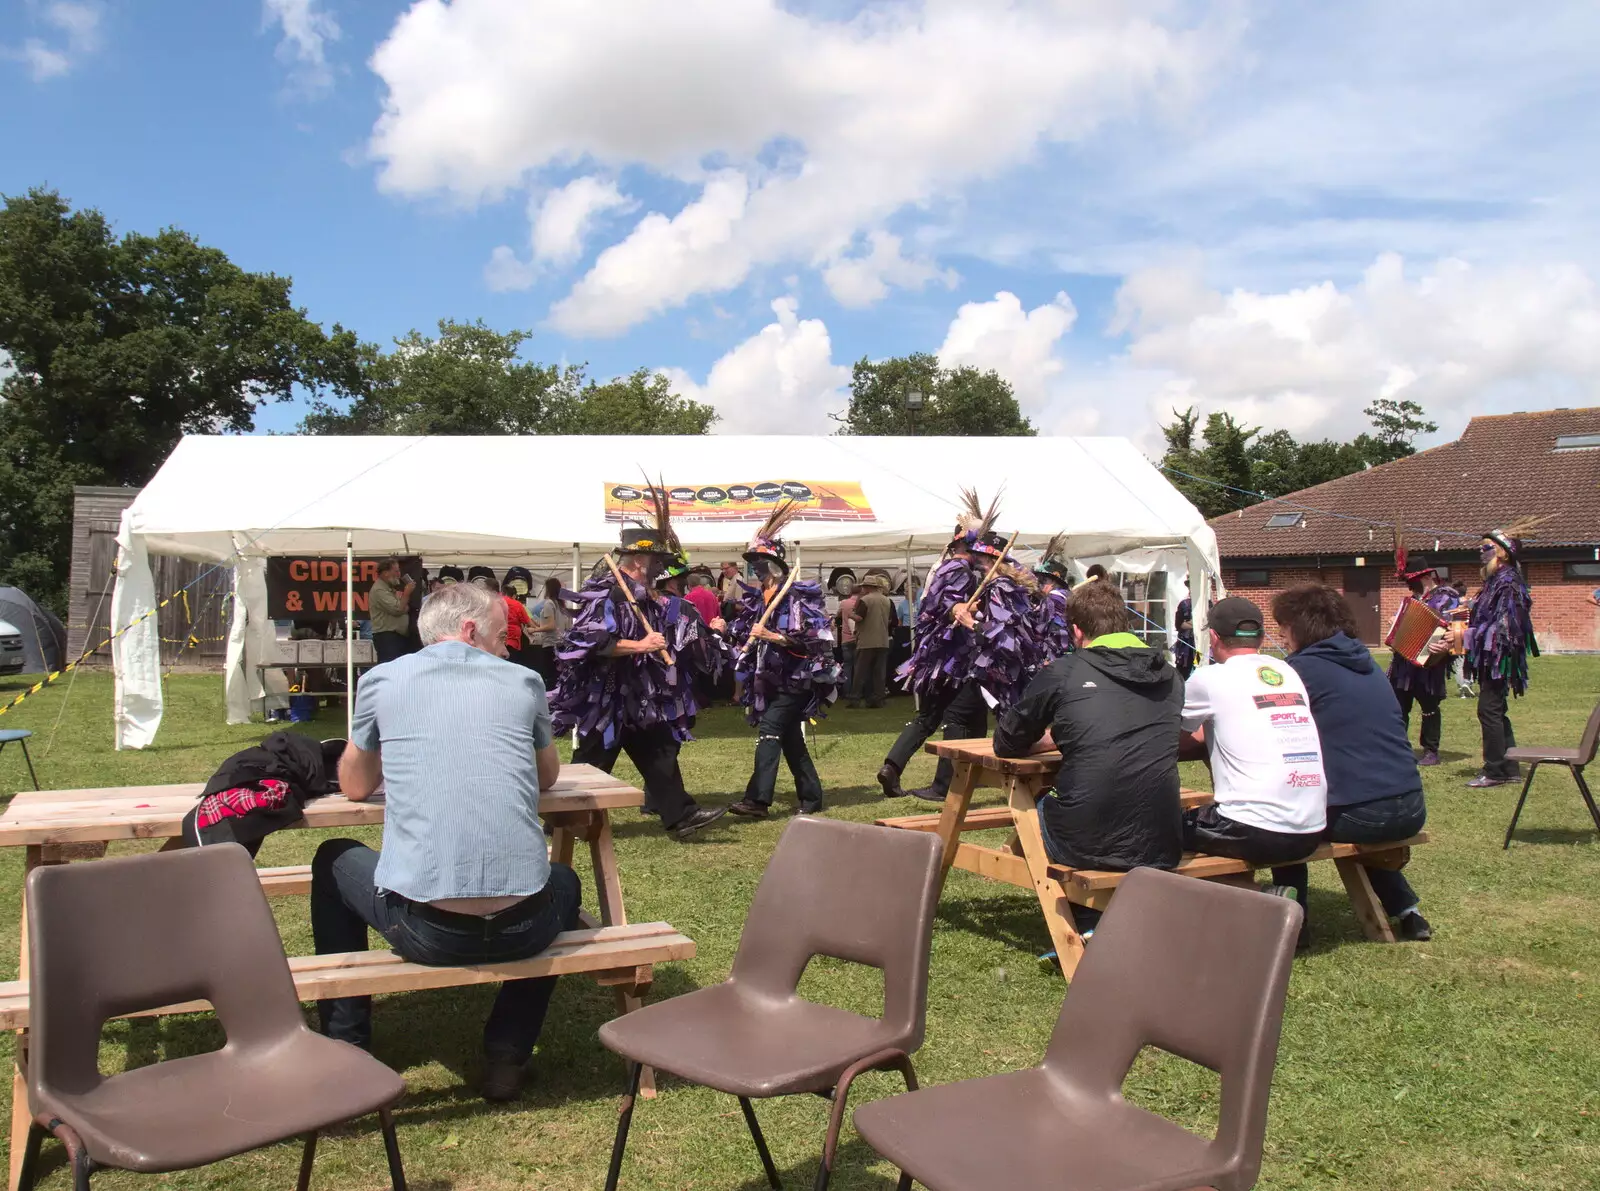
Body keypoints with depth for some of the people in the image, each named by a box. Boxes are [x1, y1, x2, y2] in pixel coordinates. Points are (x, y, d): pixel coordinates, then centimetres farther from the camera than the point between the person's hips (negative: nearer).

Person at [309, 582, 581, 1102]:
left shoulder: (383, 679, 7)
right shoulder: (523, 682, 10)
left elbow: (355, 787, 22)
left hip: (423, 928, 0)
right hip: (521, 926, 1)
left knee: (334, 861, 31)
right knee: (564, 882, 37)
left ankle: (346, 1050, 33)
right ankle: (507, 1055, 27)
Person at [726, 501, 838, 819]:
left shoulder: (796, 597, -11)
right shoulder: (756, 599, 12)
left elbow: (804, 640, -18)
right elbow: (747, 635, 25)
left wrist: (769, 636, -23)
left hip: (793, 680, -8)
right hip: (770, 680, 8)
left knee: (769, 732, -17)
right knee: (791, 739, 12)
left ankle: (758, 800, -21)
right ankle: (810, 797, 21)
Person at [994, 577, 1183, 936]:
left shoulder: (1061, 673, -2)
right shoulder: (1168, 677, 9)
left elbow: (1006, 745, 10)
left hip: (1087, 847, -3)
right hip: (1161, 849, 4)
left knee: (1031, 803, 28)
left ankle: (1087, 926, 22)